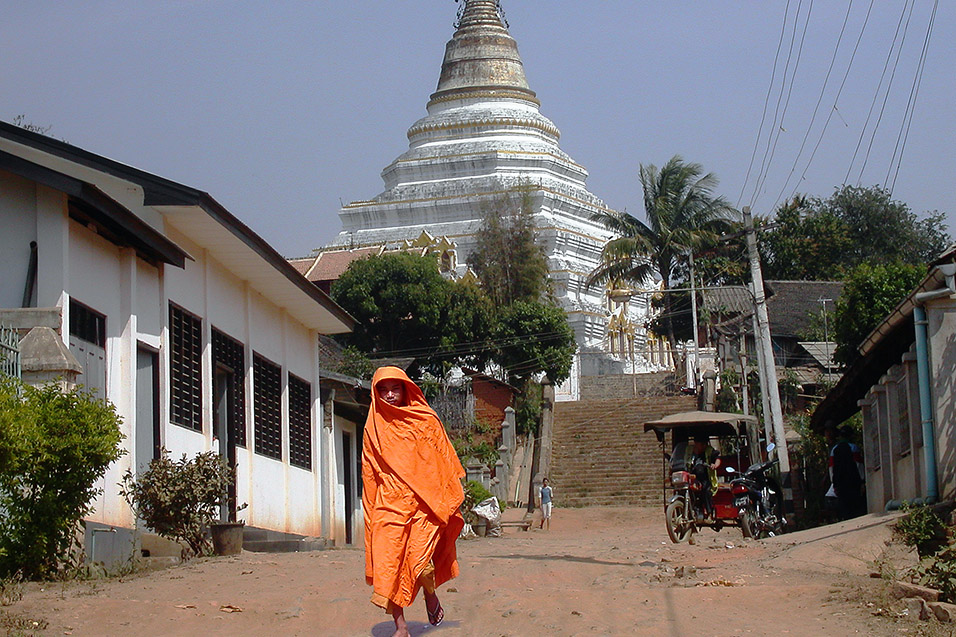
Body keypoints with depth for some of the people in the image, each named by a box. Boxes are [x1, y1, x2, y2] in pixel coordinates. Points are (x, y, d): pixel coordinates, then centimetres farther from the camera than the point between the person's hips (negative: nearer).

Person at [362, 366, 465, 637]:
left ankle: (431, 595, 15)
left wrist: (452, 498, 6)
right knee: (387, 564, -8)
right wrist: (371, 510, 10)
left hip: (423, 503, -2)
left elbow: (444, 460, 10)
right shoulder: (374, 427, 10)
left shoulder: (425, 420, 5)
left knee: (420, 558, -17)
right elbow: (369, 472, 14)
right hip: (388, 503, 2)